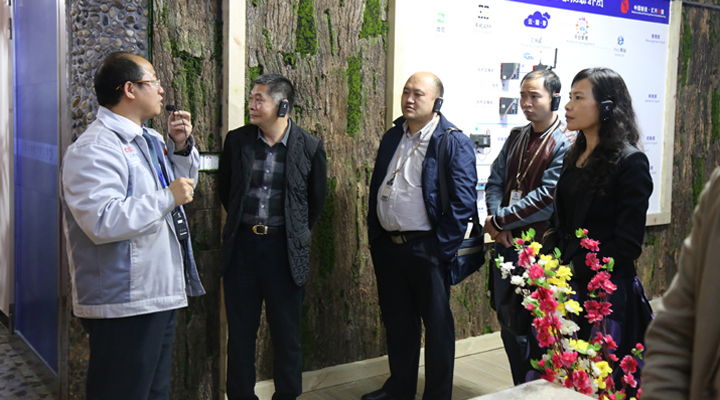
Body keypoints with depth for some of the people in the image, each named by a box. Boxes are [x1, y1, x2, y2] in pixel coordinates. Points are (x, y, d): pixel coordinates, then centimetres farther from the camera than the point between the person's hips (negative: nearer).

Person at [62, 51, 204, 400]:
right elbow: (102, 222, -30)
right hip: (124, 305, -10)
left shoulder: (149, 139, 13)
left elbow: (184, 185, 26)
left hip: (161, 294, 10)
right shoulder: (95, 149, -18)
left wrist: (181, 147, 8)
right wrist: (167, 198, -23)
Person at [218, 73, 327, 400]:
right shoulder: (237, 140, 2)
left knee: (286, 333, 8)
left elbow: (316, 199, 8)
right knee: (240, 331, 10)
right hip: (241, 246, 2)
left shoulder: (309, 147, -4)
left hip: (285, 248, -2)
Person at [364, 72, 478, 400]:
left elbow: (464, 201, -14)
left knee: (437, 325, 6)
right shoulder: (392, 137, 12)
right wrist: (375, 237, 11)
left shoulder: (454, 143, -9)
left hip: (426, 249, -6)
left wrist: (443, 248, -16)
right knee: (397, 322, 18)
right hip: (387, 247, 7)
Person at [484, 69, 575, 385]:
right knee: (508, 325, 15)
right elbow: (495, 182, 8)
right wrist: (498, 223, -8)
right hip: (507, 243, 7)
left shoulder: (566, 142, -11)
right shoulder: (516, 137, 12)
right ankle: (521, 391, 31)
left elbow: (548, 197, -18)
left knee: (530, 330, 1)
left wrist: (500, 220, -14)